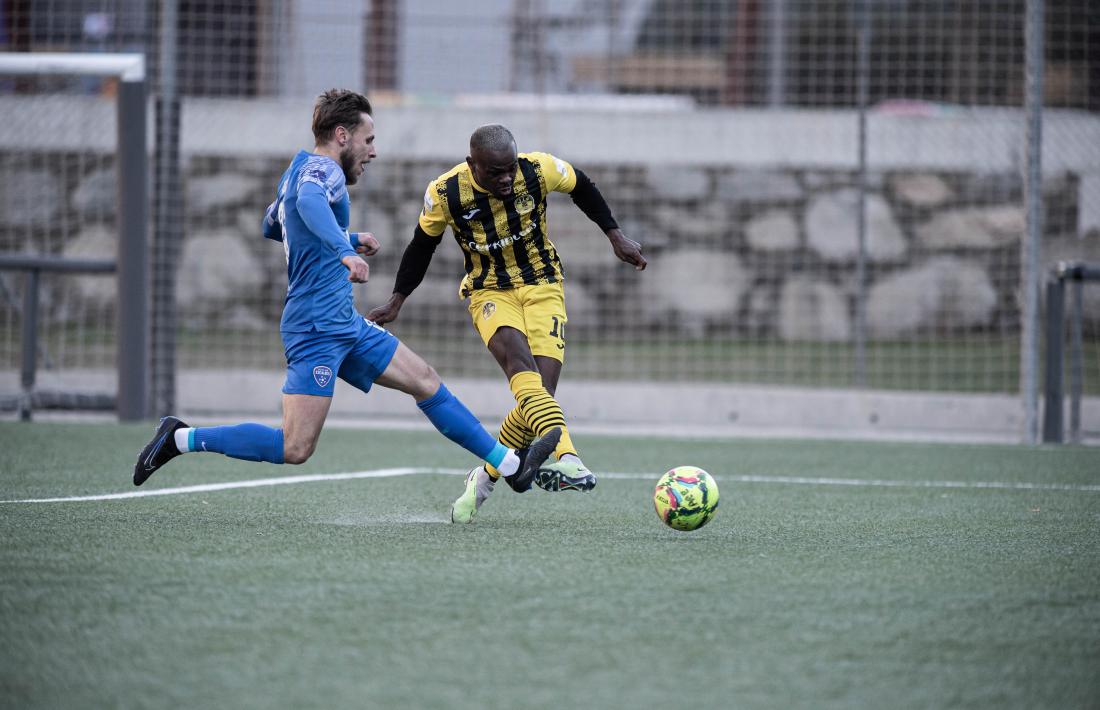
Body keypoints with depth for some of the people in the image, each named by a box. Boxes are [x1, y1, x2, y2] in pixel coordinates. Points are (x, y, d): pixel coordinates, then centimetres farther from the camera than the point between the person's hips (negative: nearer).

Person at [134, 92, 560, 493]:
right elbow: (309, 202, -37)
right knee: (295, 449, -14)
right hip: (318, 329, -11)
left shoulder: (298, 171, 18)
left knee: (425, 381, 13)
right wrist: (345, 251, -51)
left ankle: (510, 464, 18)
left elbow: (272, 225, 37)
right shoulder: (322, 169, -12)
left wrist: (351, 239, 41)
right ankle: (181, 438, -5)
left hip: (344, 325, 11)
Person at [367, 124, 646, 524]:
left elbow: (581, 187, 6)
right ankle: (565, 457, -50)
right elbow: (423, 244, 4)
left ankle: (485, 478, 6)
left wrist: (615, 236, 9)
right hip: (489, 292, -1)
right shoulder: (445, 194, -15)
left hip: (542, 287, 1)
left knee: (540, 391, -15)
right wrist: (398, 301, 9)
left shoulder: (538, 170, -16)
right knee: (521, 365, -32)